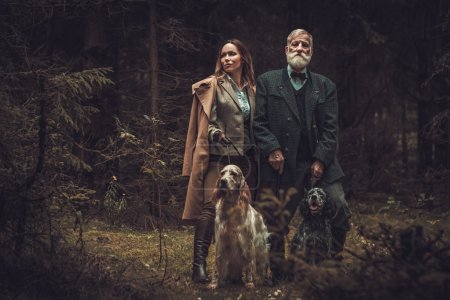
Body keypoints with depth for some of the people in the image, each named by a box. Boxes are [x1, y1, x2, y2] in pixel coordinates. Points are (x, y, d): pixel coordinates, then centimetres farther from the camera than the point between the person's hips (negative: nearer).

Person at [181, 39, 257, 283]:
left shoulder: (251, 89, 15)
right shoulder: (213, 86, 0)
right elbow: (206, 123, -3)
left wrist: (256, 157, 11)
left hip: (245, 159, 5)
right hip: (218, 157, -5)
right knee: (210, 207, -15)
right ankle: (199, 265, -16)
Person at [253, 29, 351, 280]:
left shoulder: (326, 86, 14)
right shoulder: (267, 82, 9)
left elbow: (331, 127, 6)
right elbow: (258, 122, 3)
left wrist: (321, 160, -6)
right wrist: (272, 149, -11)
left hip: (319, 163, 2)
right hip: (283, 164, -2)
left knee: (341, 212, -7)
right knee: (277, 223, 2)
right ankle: (278, 274, 15)